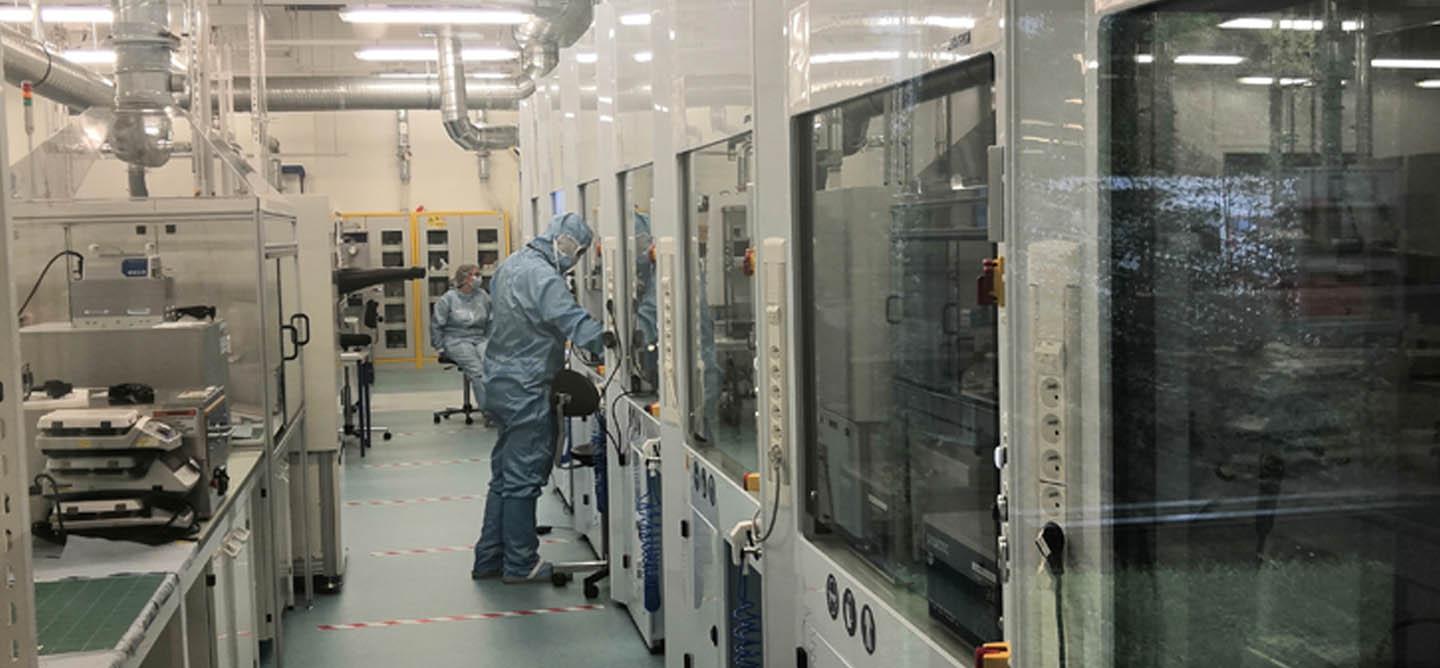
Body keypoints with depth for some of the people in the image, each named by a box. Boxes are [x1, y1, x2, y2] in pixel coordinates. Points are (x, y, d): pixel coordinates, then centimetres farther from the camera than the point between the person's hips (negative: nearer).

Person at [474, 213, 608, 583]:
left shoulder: (510, 265, 11)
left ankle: (488, 559, 22)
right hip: (526, 389, -10)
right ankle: (520, 564, 8)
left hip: (501, 383, 10)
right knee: (523, 479, -1)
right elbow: (575, 322, -27)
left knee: (504, 476, 16)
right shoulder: (541, 275, -20)